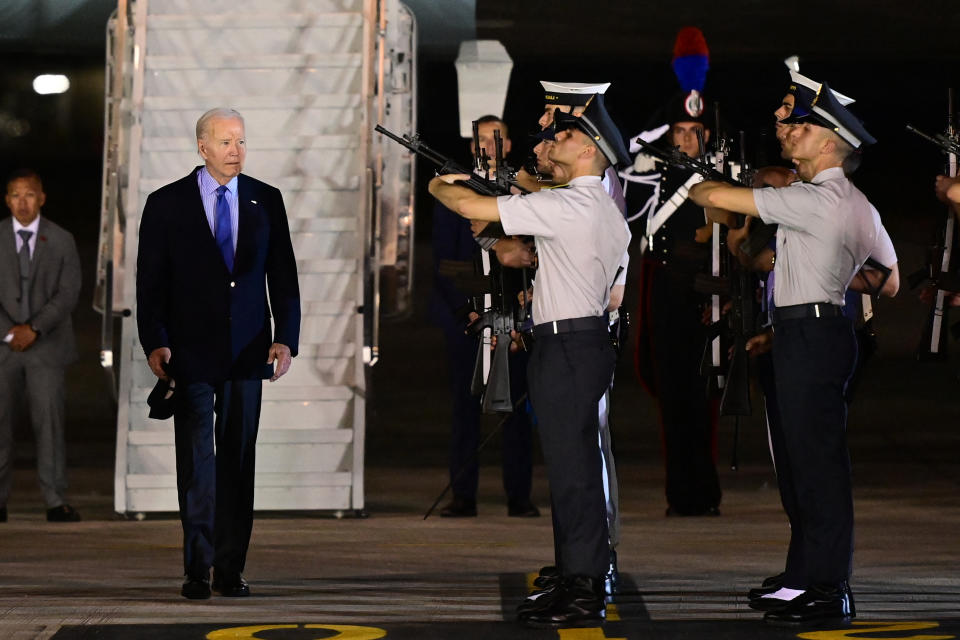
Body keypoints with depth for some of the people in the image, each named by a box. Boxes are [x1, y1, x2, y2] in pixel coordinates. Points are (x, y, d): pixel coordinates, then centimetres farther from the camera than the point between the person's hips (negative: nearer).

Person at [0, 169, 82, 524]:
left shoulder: (61, 240, 6)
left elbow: (69, 292, -1)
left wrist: (34, 328, -11)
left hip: (46, 344, -1)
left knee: (49, 419, -5)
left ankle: (56, 501, -3)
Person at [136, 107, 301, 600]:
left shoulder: (266, 201, 8)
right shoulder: (166, 204, 2)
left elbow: (283, 276, 8)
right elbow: (150, 282, 1)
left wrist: (285, 338, -3)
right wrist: (154, 343, -10)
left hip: (247, 350, 2)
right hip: (191, 351, -2)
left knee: (238, 461, 4)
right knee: (197, 458, -6)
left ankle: (231, 568, 9)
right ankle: (198, 568, -2)